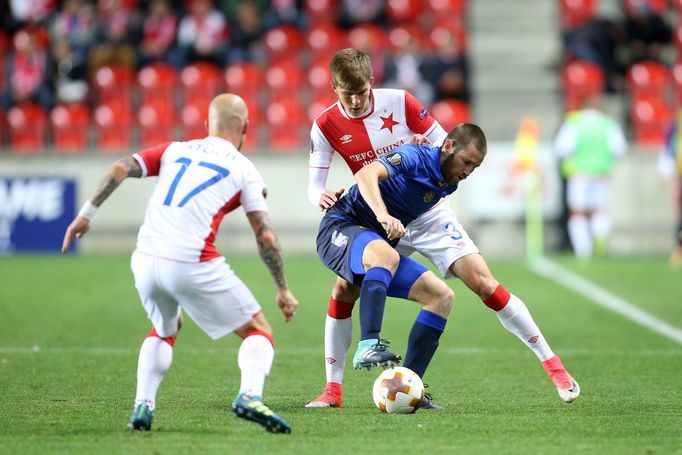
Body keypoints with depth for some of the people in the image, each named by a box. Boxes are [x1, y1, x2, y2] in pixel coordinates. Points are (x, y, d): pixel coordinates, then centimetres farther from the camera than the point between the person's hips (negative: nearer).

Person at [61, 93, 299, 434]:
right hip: (193, 263, -4)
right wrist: (283, 290, 12)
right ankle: (250, 396, -20)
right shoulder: (243, 170, 10)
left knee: (164, 330, 32)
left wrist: (87, 213, 8)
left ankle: (143, 406, 13)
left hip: (146, 261, 4)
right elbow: (266, 237, 4)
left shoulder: (175, 150, 19)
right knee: (259, 331, 8)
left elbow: (119, 169, 6)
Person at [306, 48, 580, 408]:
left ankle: (551, 363, -4)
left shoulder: (400, 102, -12)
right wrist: (322, 197, -29)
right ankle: (333, 389, 0)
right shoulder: (326, 126, -8)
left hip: (427, 213, -2)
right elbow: (314, 185, -5)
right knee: (343, 291, -13)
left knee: (483, 283, -11)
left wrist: (425, 148, -25)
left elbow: (445, 146, -2)